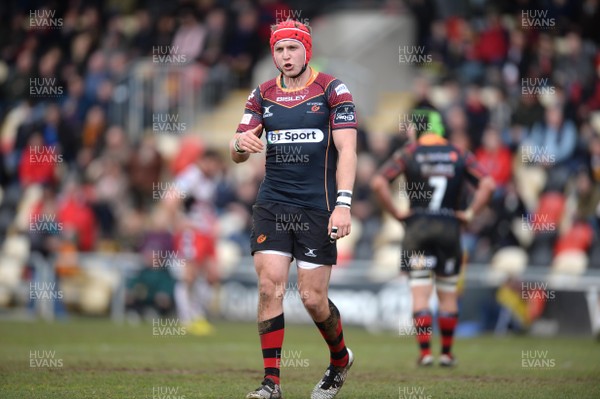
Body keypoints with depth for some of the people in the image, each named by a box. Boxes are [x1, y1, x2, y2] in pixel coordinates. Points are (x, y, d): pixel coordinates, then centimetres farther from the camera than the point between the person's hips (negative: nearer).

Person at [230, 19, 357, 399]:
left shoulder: (332, 90, -2)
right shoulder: (262, 95, 9)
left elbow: (346, 149, -9)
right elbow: (236, 153, 10)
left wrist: (343, 204, -20)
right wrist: (241, 144, -16)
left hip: (318, 207, -3)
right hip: (272, 206, 3)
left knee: (313, 298, -2)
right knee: (270, 286, -10)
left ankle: (340, 359, 27)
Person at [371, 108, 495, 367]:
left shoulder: (408, 153, 2)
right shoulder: (460, 156, 8)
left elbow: (378, 183, -9)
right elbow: (488, 184, -2)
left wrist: (396, 212, -2)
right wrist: (470, 213, 3)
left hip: (417, 226, -2)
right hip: (450, 226, 2)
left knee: (420, 294, 1)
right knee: (448, 295, 11)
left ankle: (425, 352, -5)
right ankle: (447, 353, 15)